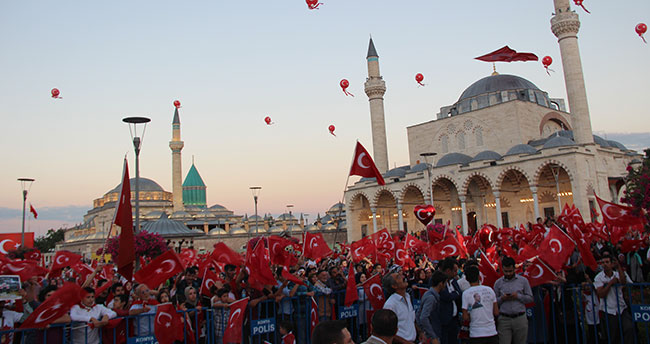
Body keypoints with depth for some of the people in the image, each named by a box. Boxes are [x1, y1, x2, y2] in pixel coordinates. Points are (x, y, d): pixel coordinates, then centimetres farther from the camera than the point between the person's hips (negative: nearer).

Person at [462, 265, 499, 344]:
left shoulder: (466, 293, -9)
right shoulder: (489, 290, 0)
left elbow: (465, 317, -9)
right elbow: (496, 313, 3)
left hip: (476, 334, -3)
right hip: (492, 332, 3)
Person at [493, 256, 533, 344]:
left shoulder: (523, 280, 7)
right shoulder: (498, 283, 7)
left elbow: (530, 298, 6)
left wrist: (518, 296, -10)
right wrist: (502, 298, -11)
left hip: (520, 319, 0)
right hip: (504, 319, 0)